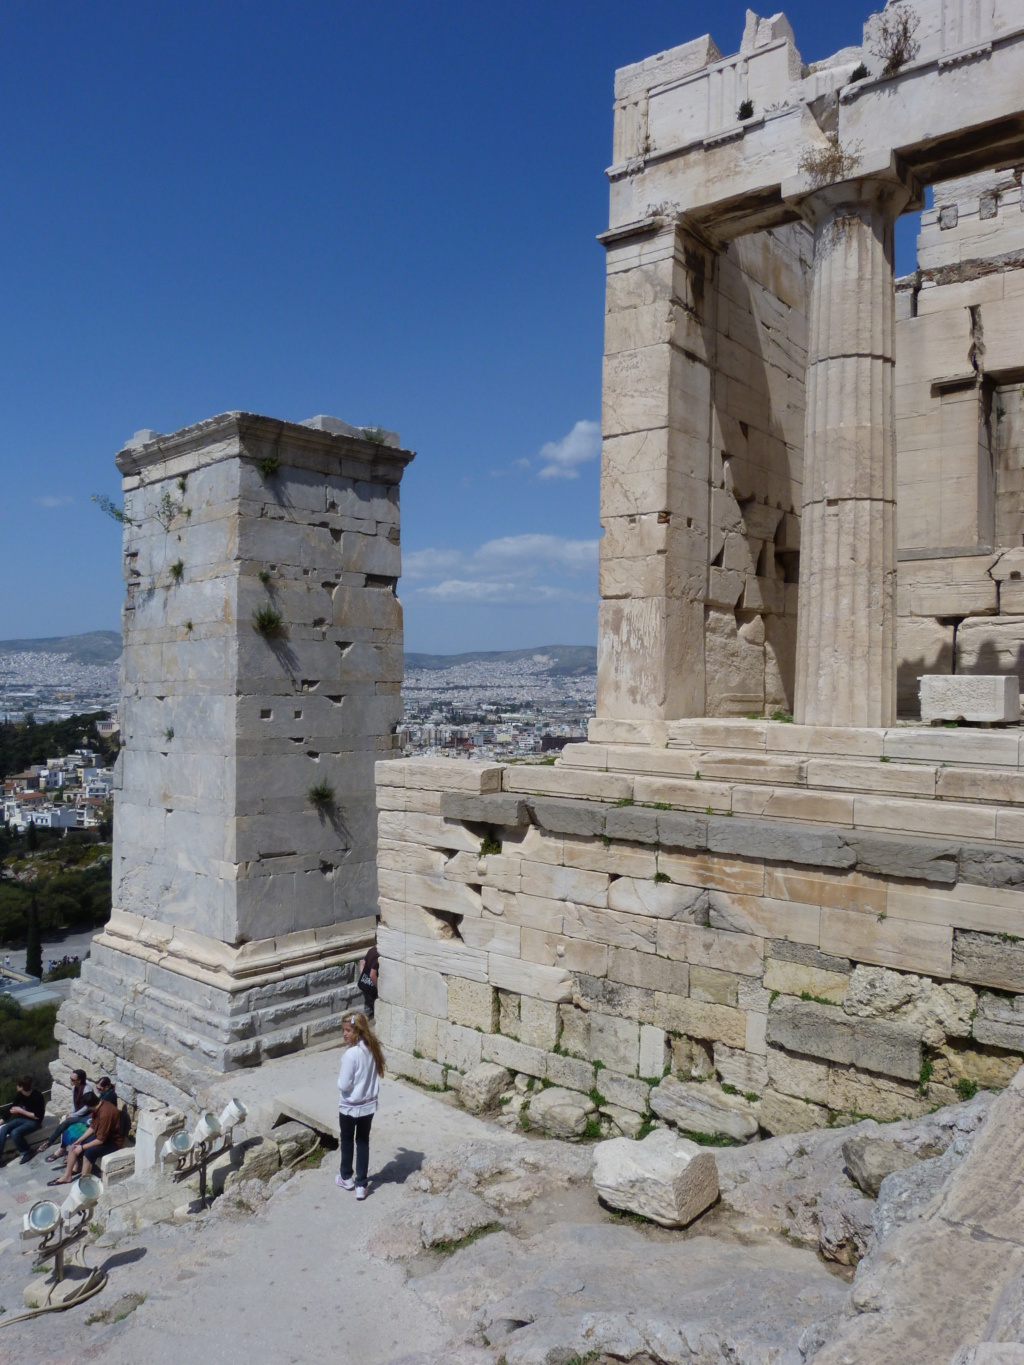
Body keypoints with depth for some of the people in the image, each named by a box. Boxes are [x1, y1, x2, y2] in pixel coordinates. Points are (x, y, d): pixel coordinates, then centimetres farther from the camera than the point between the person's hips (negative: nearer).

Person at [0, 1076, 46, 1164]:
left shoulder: (37, 1096, -22)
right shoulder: (20, 1094, -2)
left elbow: (37, 1116, -19)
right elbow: (13, 1108, 13)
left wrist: (21, 1111, -19)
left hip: (34, 1122, -7)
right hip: (22, 1119, 7)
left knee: (15, 1133, -29)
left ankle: (27, 1152, -7)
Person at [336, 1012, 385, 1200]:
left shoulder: (351, 1054, -27)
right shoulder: (372, 1049, -5)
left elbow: (344, 1085, -22)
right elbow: (375, 1074, 8)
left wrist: (340, 1077, -3)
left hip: (350, 1107, -5)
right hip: (369, 1105, 5)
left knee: (347, 1141, 18)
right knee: (363, 1142, 15)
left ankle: (346, 1178, 35)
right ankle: (361, 1185, 20)